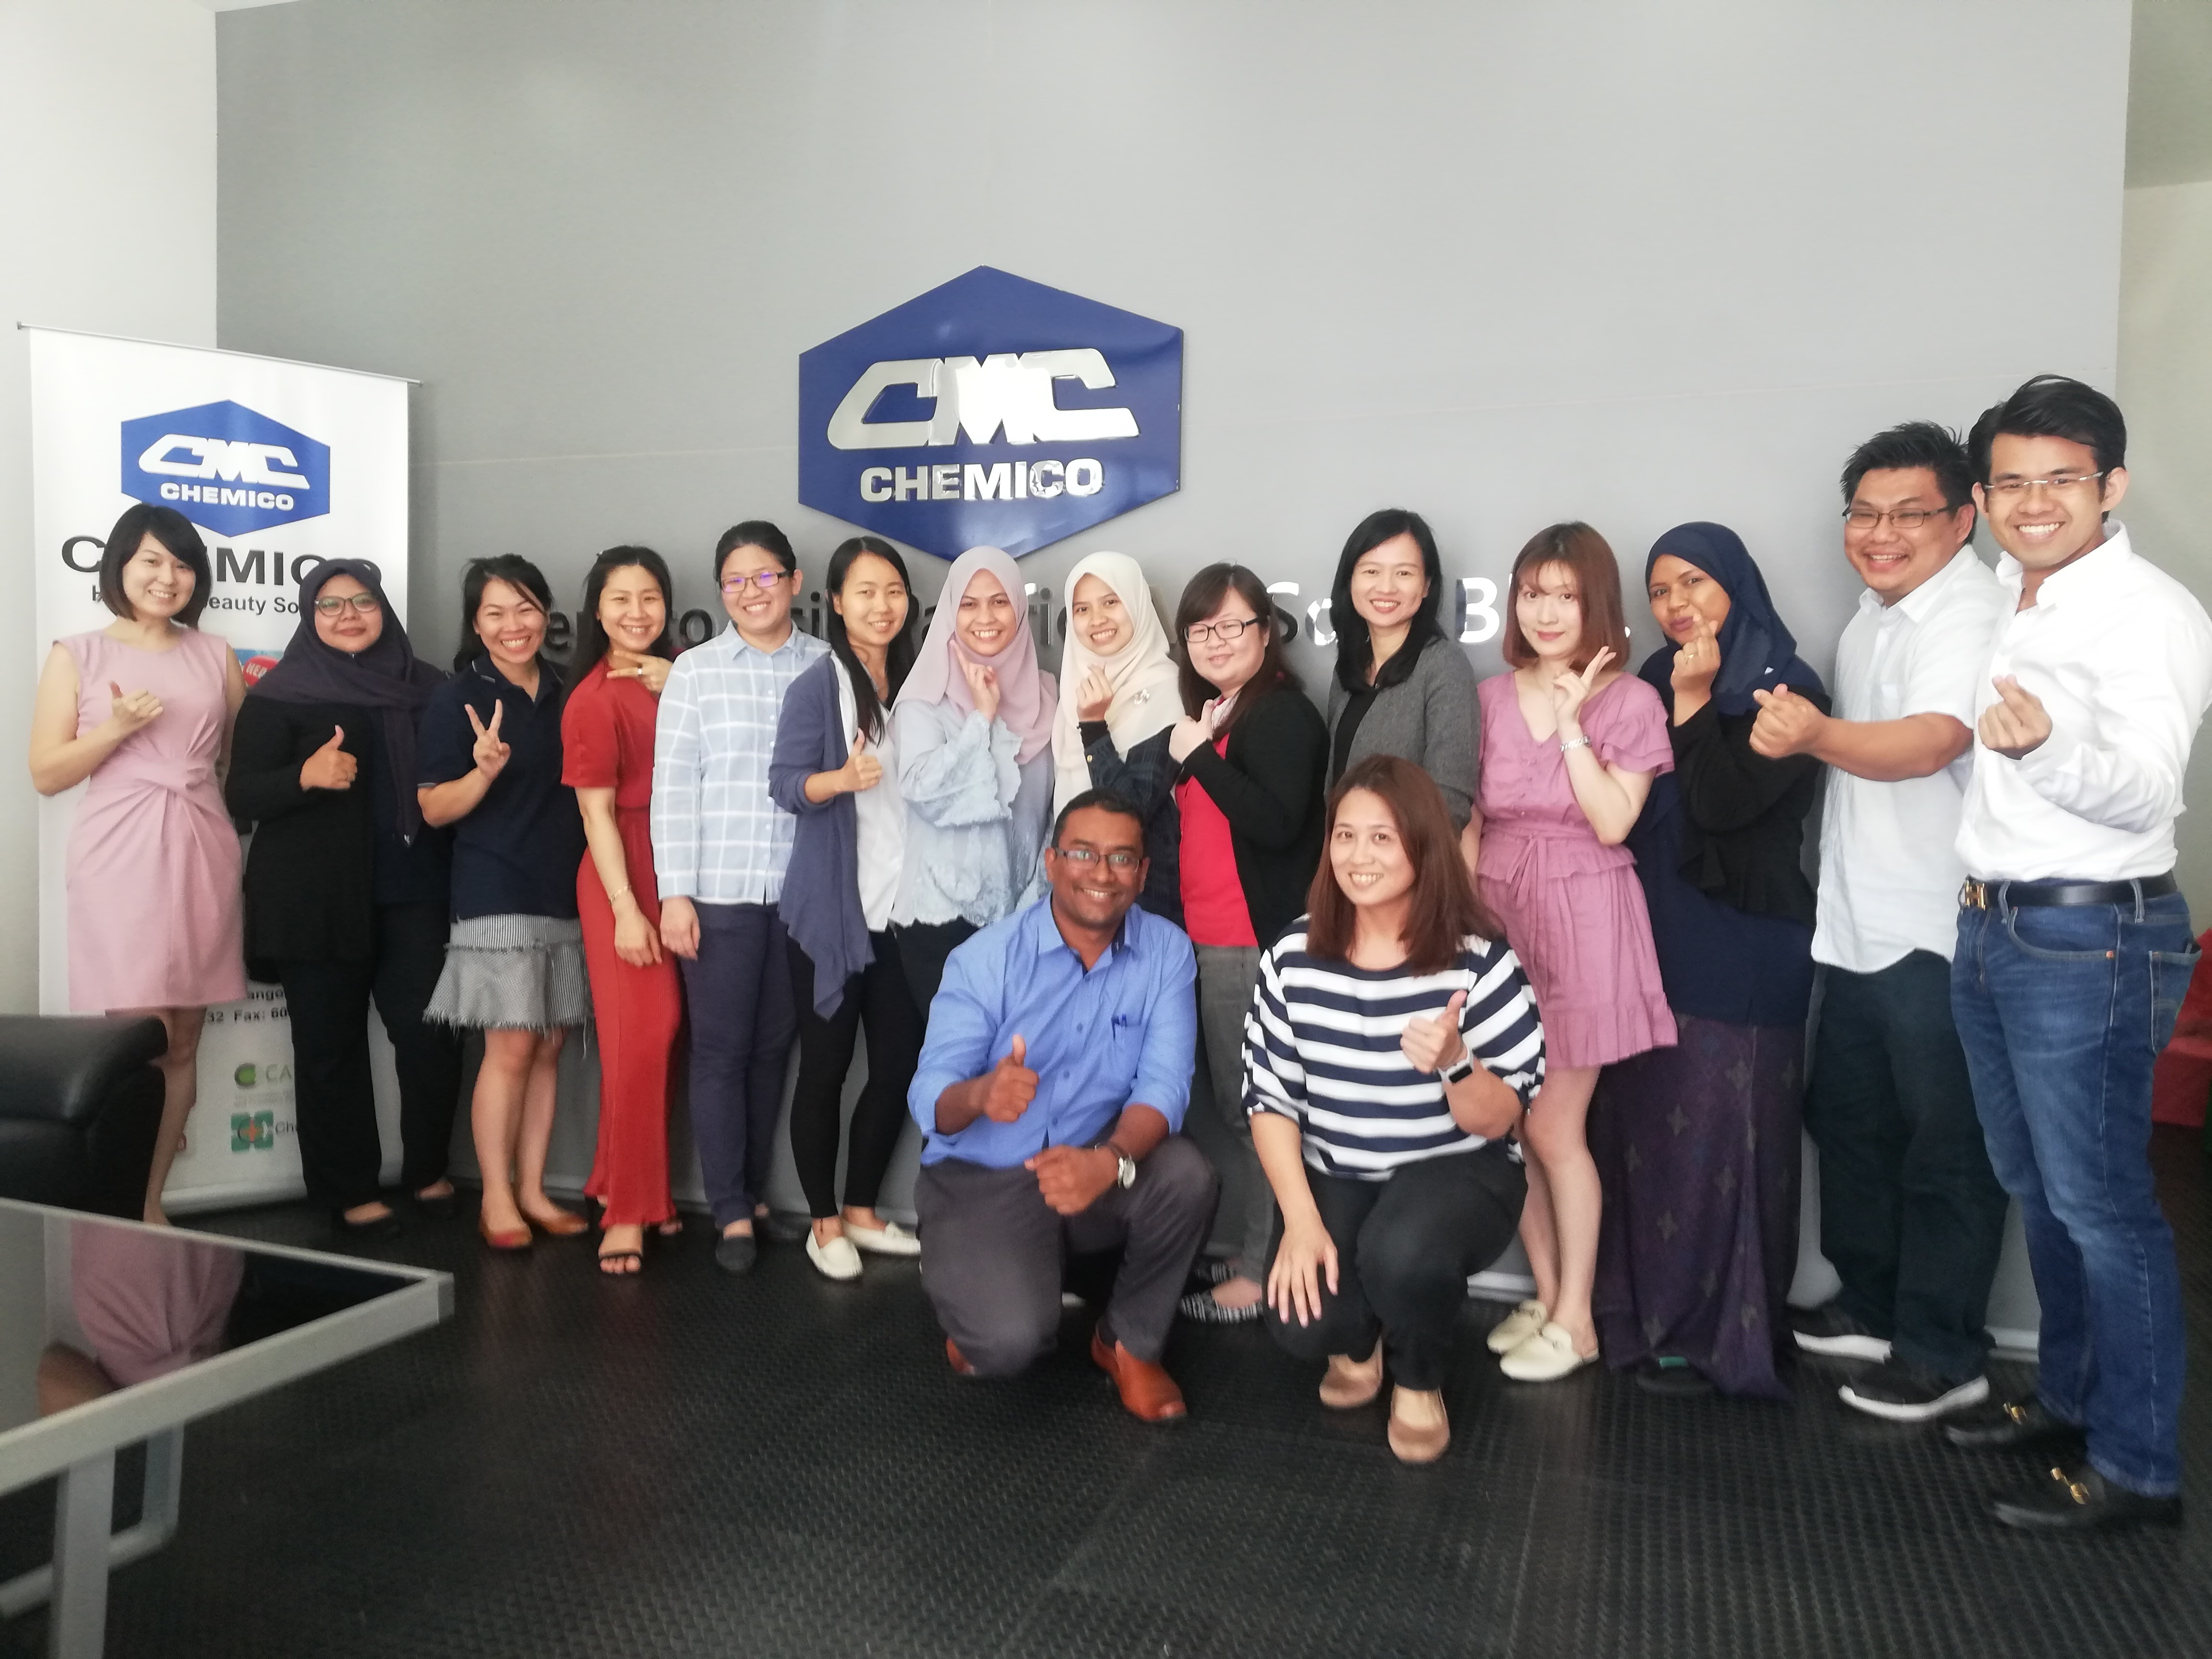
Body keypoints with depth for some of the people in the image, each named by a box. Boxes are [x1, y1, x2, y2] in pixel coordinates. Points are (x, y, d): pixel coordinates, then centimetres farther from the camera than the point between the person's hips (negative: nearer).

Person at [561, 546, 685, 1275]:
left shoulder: (674, 677, 13)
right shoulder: (595, 697, -6)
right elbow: (597, 813, -10)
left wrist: (680, 693, -6)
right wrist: (626, 909, -15)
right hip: (623, 878, -6)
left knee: (664, 1036, 6)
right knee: (640, 1037, -7)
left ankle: (632, 1186, 22)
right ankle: (627, 1213, 3)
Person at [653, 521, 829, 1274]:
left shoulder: (828, 667, 7)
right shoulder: (695, 672, 5)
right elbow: (673, 785, 1)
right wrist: (675, 893, -5)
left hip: (803, 891, 1)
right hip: (719, 891, -1)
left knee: (774, 1047, 9)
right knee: (721, 1050, 1)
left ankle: (753, 1191, 23)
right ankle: (733, 1213, 10)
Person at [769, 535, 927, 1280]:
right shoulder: (818, 686, -7)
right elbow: (785, 784, -13)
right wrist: (841, 779, -31)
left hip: (901, 906, 5)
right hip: (831, 907, -5)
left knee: (900, 1063, 8)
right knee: (825, 1066, 5)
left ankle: (861, 1211, 25)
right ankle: (824, 1222, 20)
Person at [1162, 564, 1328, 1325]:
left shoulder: (1282, 714, -10)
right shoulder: (1213, 716, 17)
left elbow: (1276, 823, -22)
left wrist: (1197, 756, -18)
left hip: (1256, 942, -9)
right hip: (1208, 941, 9)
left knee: (1254, 1107, -3)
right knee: (1233, 1105, 13)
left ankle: (1259, 1271, 6)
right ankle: (1250, 1255, 23)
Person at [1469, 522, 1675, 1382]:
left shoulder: (1629, 702, -2)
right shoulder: (1491, 698, 8)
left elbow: (1612, 823, -13)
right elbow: (1470, 823, 9)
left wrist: (1572, 722, -13)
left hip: (1582, 926, -4)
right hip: (1500, 921, 4)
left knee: (1553, 1128, -2)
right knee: (1510, 1125, 7)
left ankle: (1575, 1317, 14)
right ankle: (1544, 1294, 24)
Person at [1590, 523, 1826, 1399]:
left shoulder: (1786, 691, -6)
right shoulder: (1655, 682, 13)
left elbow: (1723, 803, -17)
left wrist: (1692, 703, -15)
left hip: (1739, 949, -6)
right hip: (1653, 941, 6)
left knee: (1717, 1136, -3)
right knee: (1640, 1124, 8)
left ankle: (1716, 1333, 9)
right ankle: (1644, 1311, 21)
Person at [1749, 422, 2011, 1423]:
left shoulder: (1970, 617, -18)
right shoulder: (1876, 611, 11)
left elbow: (1930, 742, -38)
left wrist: (1815, 733, -52)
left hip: (1939, 934, -9)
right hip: (1858, 925, 9)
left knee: (1945, 1150, 3)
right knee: (1848, 1117, 18)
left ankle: (1944, 1355, 17)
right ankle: (1873, 1306, 35)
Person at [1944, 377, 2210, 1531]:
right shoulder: (2013, 607, 13)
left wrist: (2043, 747, -42)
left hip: (2087, 941, -9)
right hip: (1992, 928, 9)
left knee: (2101, 1205, -2)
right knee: (2036, 1189, 18)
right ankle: (2066, 1394, 34)